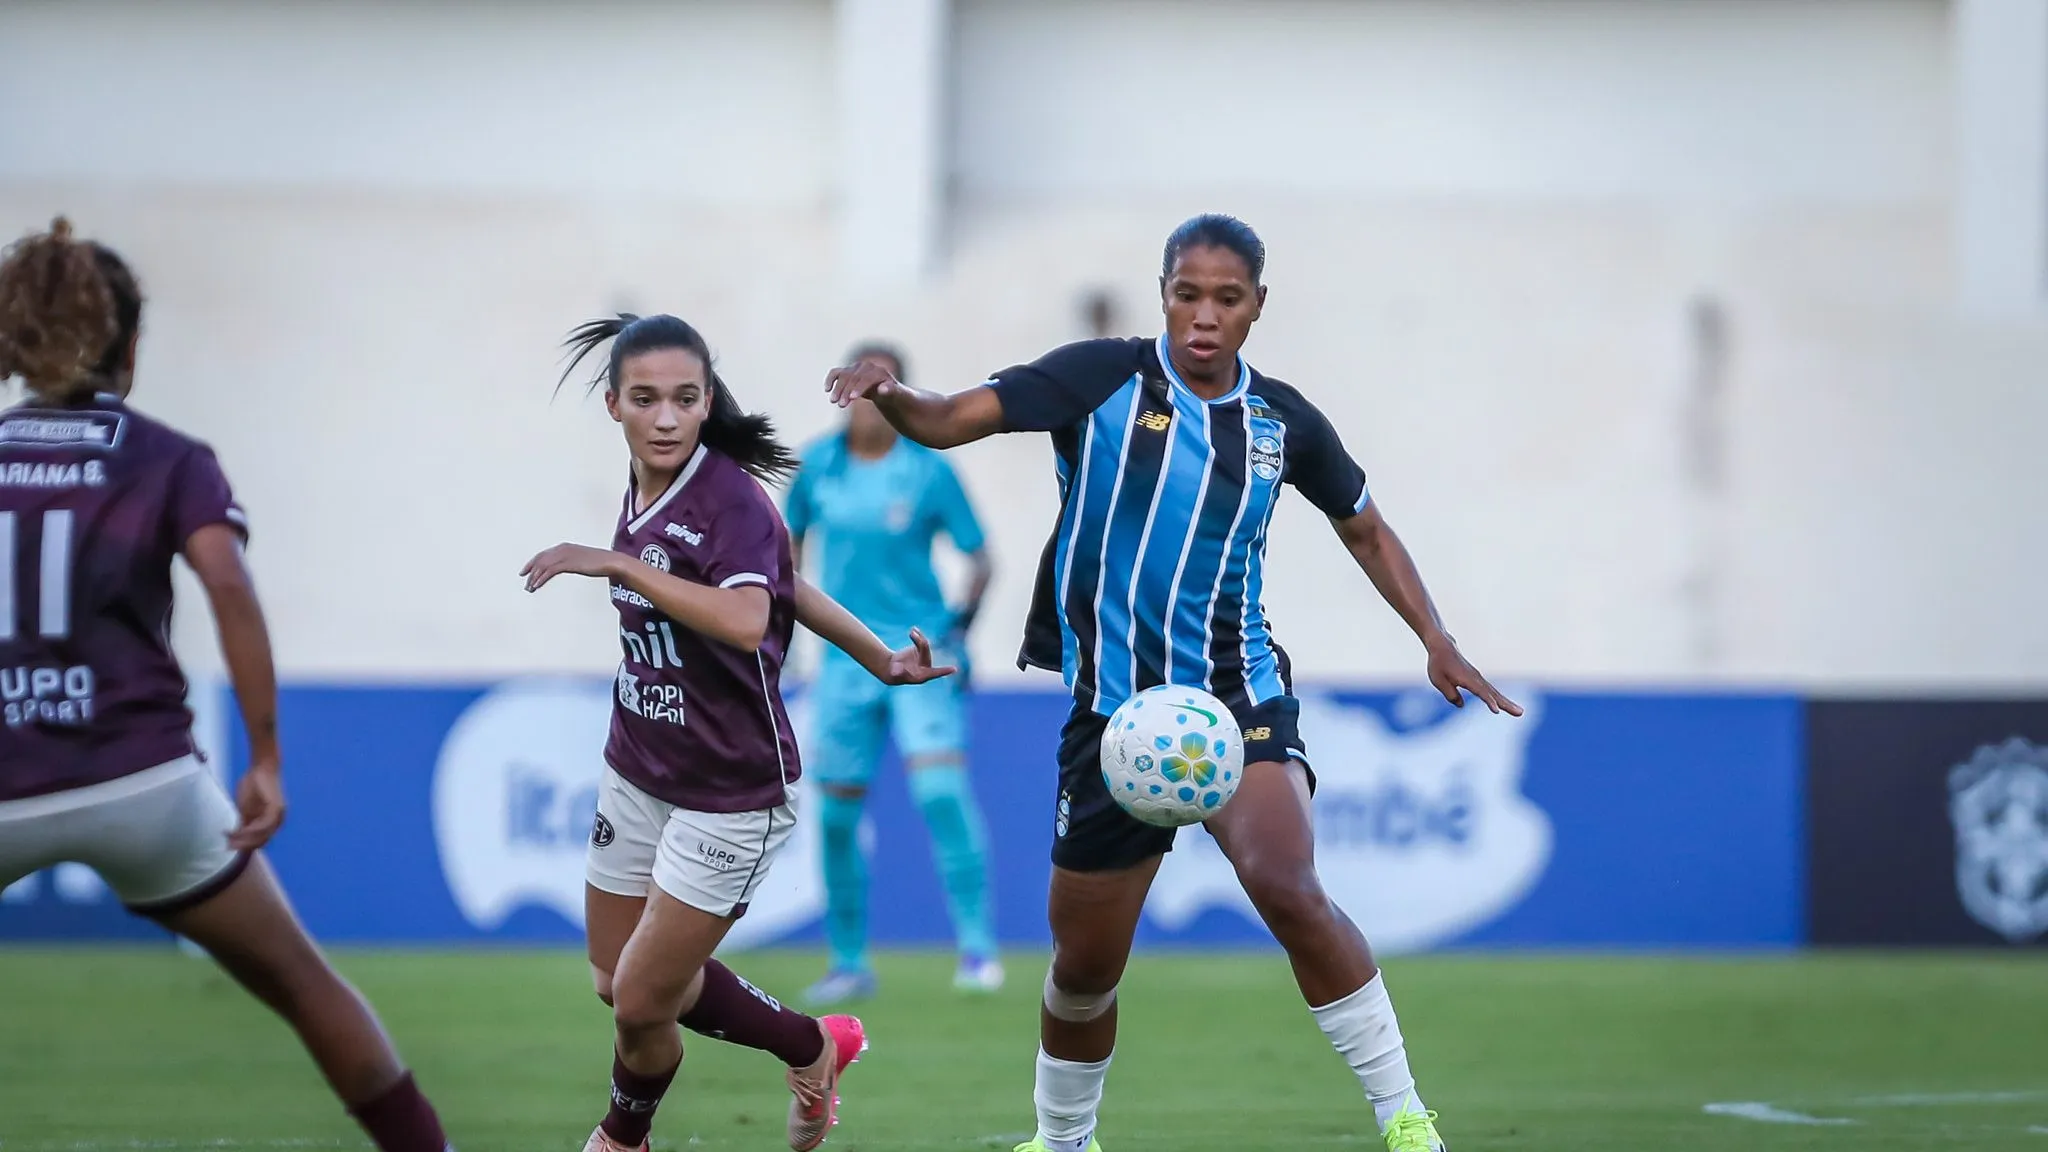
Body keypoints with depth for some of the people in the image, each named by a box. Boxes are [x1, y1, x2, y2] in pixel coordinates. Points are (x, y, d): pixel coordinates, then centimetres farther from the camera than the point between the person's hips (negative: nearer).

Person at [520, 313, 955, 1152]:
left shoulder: (731, 499, -22)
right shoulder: (645, 489, 1)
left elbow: (747, 619, -41)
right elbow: (783, 579, 13)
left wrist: (618, 564, -40)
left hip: (729, 794, -8)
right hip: (639, 774, 8)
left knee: (642, 1003, -1)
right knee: (619, 982, 16)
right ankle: (812, 1047, 35)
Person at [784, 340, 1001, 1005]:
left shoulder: (929, 471, -5)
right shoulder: (819, 465, 5)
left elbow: (978, 557, 0)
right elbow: (792, 539, 20)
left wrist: (963, 619, -14)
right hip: (846, 657, 4)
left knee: (941, 789, -19)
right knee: (837, 812, 3)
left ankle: (977, 949, -16)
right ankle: (849, 962, 17)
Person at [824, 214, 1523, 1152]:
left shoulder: (1281, 421, 2)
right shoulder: (1102, 379, -5)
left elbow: (1364, 528, 19)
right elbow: (948, 421, -14)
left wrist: (1434, 639, 10)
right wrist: (891, 396, -36)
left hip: (1238, 696, 0)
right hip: (1112, 712, 0)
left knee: (1285, 887, -28)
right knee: (1084, 963, 9)